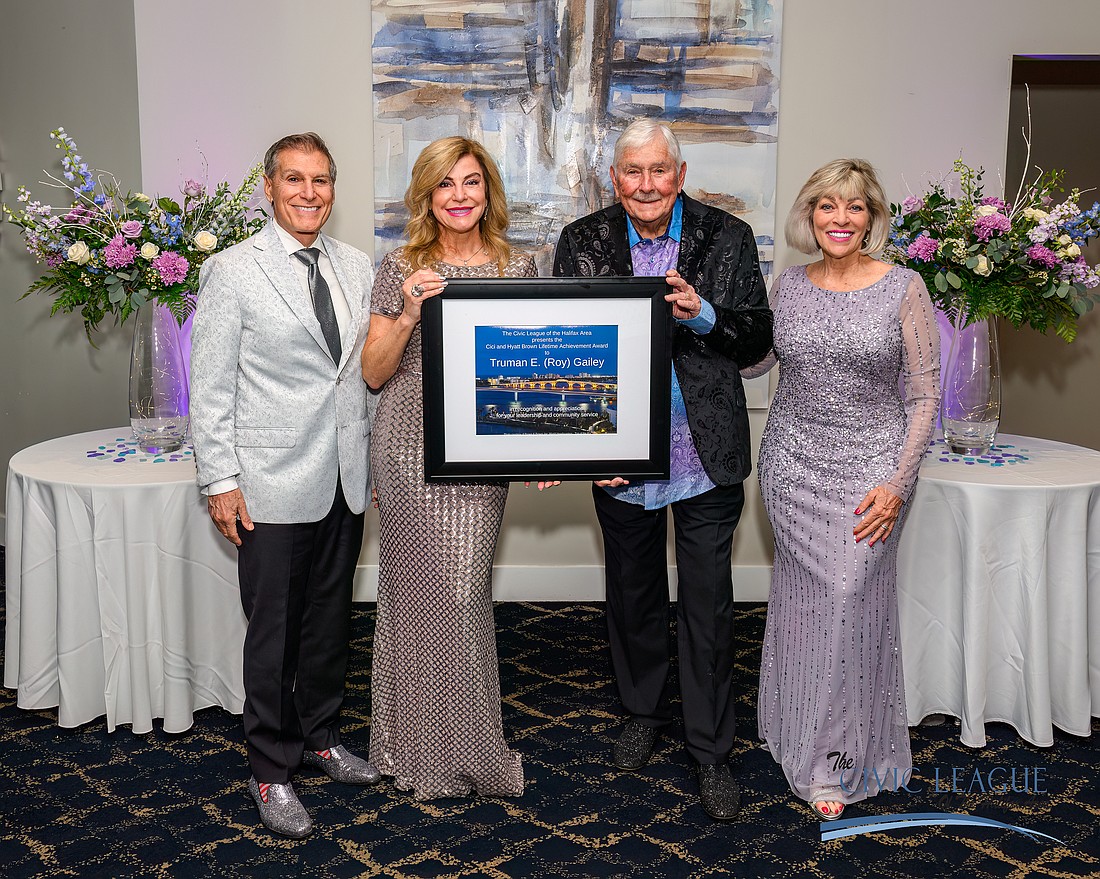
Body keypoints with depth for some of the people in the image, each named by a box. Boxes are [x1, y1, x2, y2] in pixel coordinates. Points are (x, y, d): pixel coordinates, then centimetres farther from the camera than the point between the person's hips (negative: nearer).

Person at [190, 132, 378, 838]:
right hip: (273, 485, -5)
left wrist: (378, 457, 10)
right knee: (274, 630, 5)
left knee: (332, 616, 17)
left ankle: (321, 735, 36)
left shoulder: (357, 268, 8)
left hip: (347, 480, 5)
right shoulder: (233, 271, -7)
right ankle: (273, 769, 21)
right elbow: (211, 386, -7)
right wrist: (220, 480, -11)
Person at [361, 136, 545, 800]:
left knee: (464, 589, 0)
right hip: (411, 447, -1)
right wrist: (409, 315, -13)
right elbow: (374, 373, 3)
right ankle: (423, 748, 22)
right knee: (420, 589, 4)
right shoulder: (401, 269, 2)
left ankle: (467, 743, 21)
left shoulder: (518, 268, 7)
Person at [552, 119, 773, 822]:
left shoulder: (728, 237, -2)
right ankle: (643, 712, 40)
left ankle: (712, 751, 19)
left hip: (706, 453, -1)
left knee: (708, 604, 4)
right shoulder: (582, 242, 0)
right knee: (633, 592, 17)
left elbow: (758, 342, -2)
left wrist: (701, 314, -21)